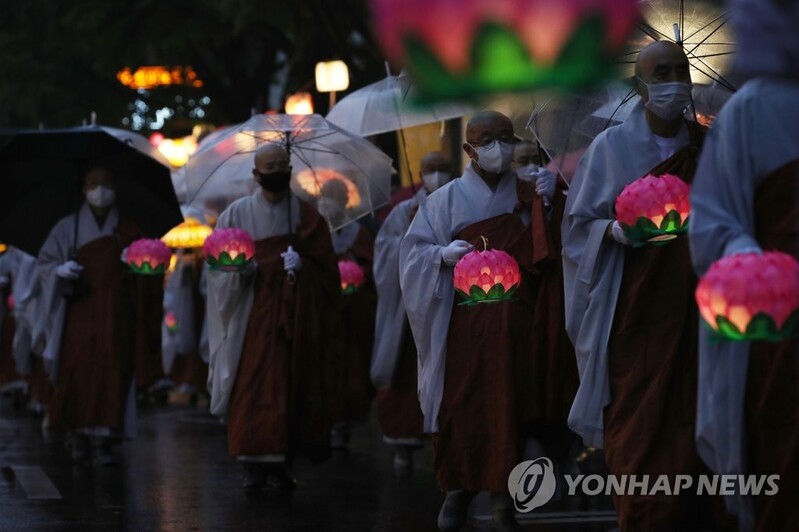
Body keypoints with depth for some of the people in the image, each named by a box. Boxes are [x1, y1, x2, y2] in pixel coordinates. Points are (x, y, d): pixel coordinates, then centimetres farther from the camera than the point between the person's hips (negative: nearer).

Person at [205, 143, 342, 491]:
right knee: (252, 387, -8)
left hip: (297, 315, 1)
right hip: (253, 315, -1)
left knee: (292, 386, -3)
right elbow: (220, 267, 1)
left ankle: (279, 465, 2)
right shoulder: (237, 214, 6)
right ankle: (255, 464, -4)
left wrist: (300, 264, -11)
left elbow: (326, 266, 7)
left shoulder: (306, 215, 8)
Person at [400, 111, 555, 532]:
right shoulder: (447, 198, 4)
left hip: (514, 319, 1)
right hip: (463, 318, -1)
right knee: (459, 401, -3)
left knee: (508, 403, -3)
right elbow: (413, 250, 4)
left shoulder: (527, 195, 9)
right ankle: (458, 486, 12)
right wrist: (444, 254, -16)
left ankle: (503, 496, 3)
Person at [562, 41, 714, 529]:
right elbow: (580, 225, 3)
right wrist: (614, 230, -17)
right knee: (638, 428, -5)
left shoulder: (706, 148, 9)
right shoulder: (611, 147, 2)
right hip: (636, 309, -2)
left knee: (690, 423, -1)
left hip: (693, 308, 2)